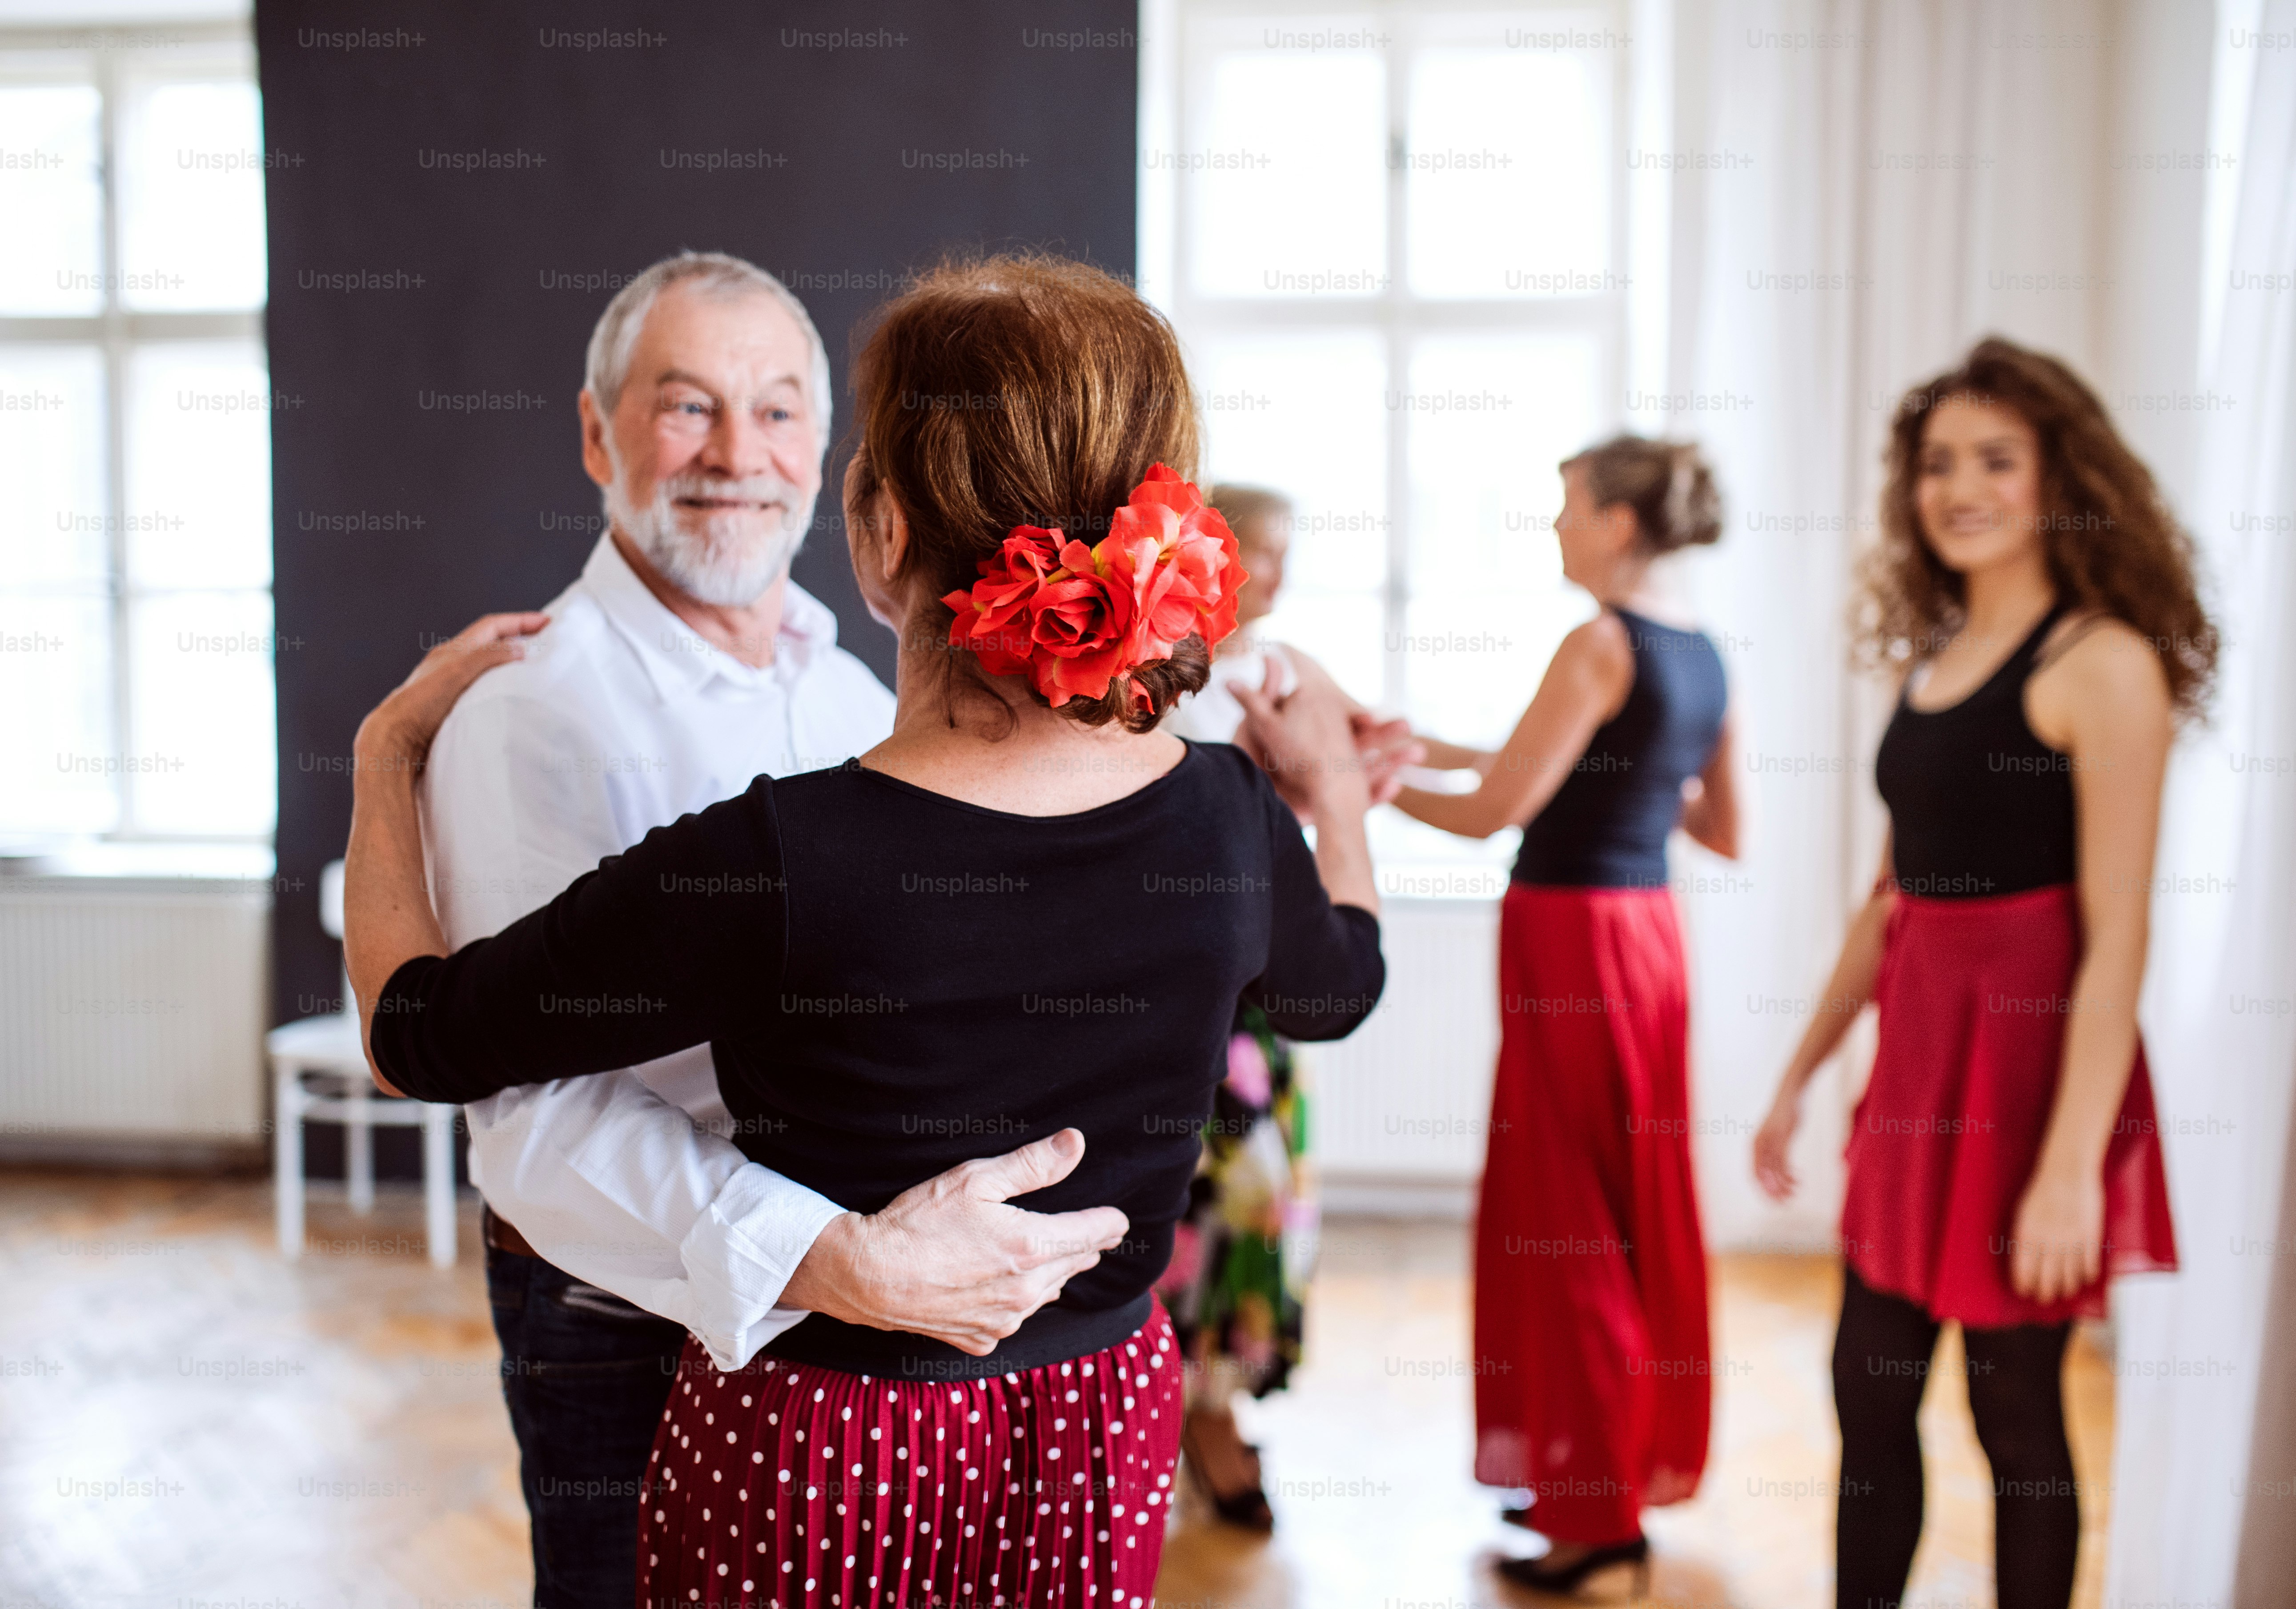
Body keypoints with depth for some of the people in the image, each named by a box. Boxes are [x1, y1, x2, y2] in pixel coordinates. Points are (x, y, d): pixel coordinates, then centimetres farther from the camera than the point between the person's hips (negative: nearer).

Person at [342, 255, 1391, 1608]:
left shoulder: (773, 866, -30)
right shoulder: (1230, 823, -16)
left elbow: (417, 1032, -14)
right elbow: (1340, 986, 9)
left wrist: (388, 750, 2)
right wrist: (1335, 796, 27)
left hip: (813, 1456, -3)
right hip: (1105, 1426, 4)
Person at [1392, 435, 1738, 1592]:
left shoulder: (1601, 644, -14)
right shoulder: (1703, 654, 10)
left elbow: (1493, 811, -16)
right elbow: (1721, 829, 17)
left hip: (1573, 940, -8)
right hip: (1648, 932, 9)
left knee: (1567, 1224, 2)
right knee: (1640, 1211, 17)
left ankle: (1596, 1508, 12)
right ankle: (1641, 1467, 30)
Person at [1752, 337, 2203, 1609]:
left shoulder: (2103, 663, -11)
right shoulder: (1936, 656, 11)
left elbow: (2116, 941, -16)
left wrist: (2073, 1164, -20)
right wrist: (1801, 1072, 16)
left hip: (2029, 1059, -7)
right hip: (1917, 1052, 7)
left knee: (2015, 1408, 6)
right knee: (1869, 1393, 13)